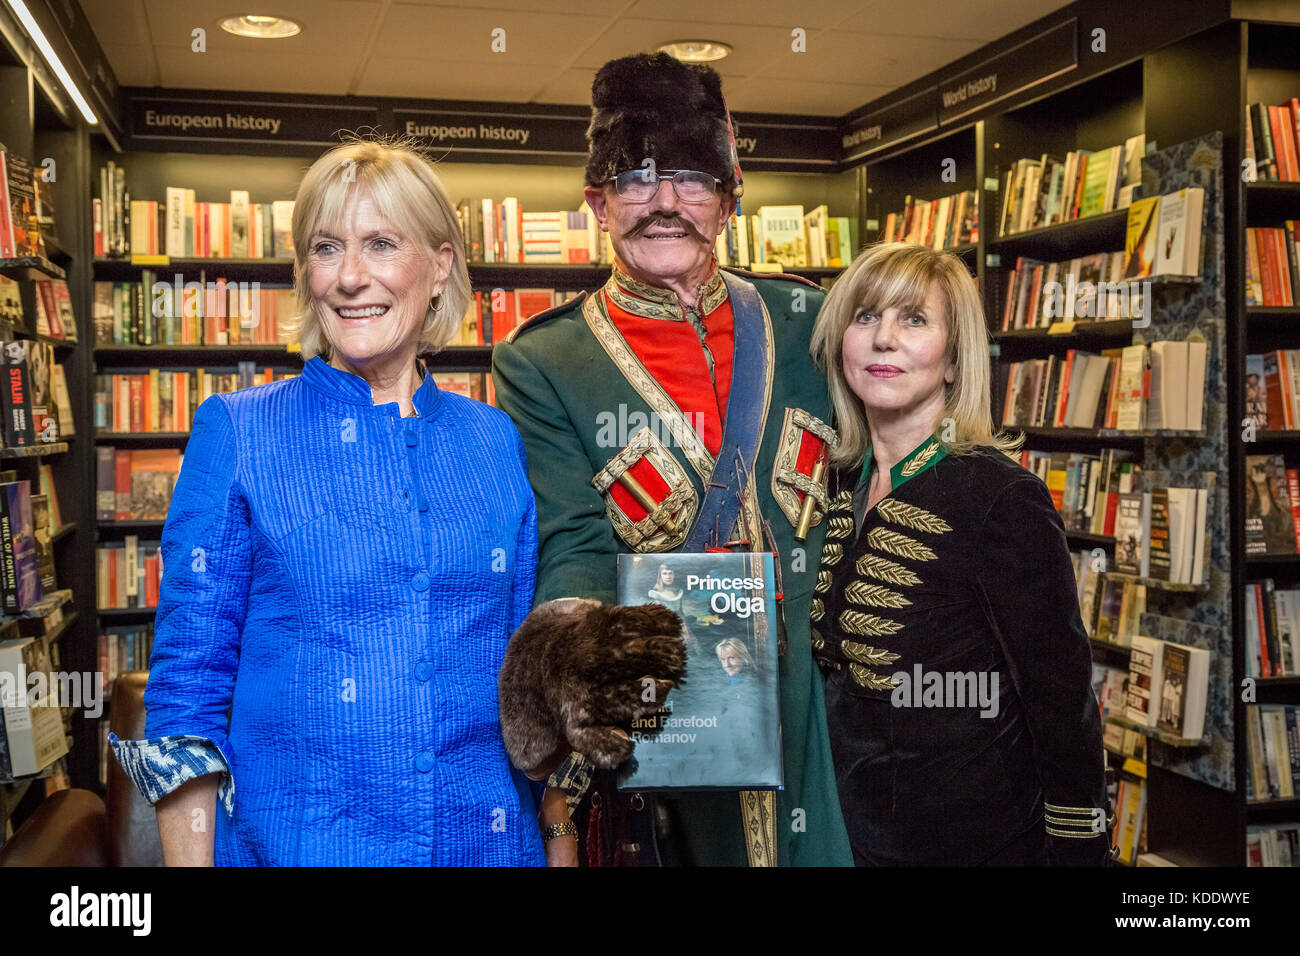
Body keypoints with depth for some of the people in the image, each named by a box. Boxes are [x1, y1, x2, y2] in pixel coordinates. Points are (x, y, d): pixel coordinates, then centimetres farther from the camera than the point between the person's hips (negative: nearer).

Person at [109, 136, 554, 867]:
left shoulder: (496, 441, 3)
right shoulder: (236, 433, -4)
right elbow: (188, 679, -4)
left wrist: (561, 842, 6)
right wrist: (190, 855, -9)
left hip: (491, 840, 3)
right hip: (294, 841, -2)